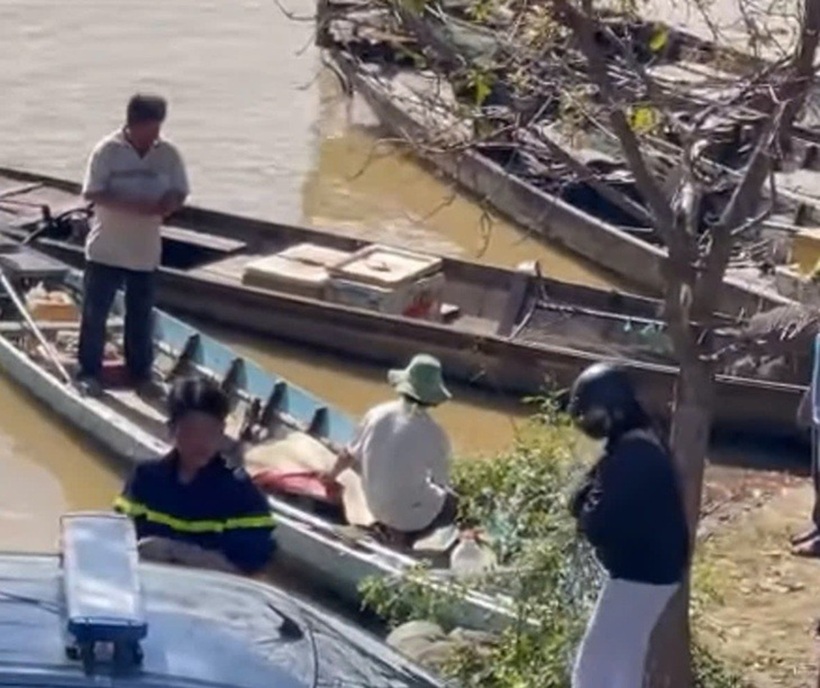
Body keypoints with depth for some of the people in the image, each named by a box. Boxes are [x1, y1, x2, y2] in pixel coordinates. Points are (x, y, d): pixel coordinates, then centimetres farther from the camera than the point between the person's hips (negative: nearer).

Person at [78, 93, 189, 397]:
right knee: (95, 312, 3)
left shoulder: (168, 154, -2)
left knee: (140, 314, 12)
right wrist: (135, 205, -27)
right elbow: (93, 193, -17)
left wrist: (167, 203, -21)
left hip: (146, 249, 3)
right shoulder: (107, 150, -13)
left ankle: (140, 371, 24)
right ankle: (89, 371, 13)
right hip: (106, 248, -3)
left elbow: (179, 194, 3)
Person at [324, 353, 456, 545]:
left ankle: (390, 527, 16)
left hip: (376, 506, 6)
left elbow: (350, 455, 4)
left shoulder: (377, 414, -10)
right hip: (410, 514, -5)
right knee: (450, 502, 25)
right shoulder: (434, 434, -22)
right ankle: (406, 533, 9)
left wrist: (332, 475, 24)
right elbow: (442, 484, -9)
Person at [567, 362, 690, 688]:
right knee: (622, 661, 22)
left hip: (639, 574, -10)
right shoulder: (634, 444, 9)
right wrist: (591, 496, -8)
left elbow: (599, 523, -26)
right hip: (649, 569, 10)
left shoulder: (631, 452, -25)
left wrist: (588, 510, -6)